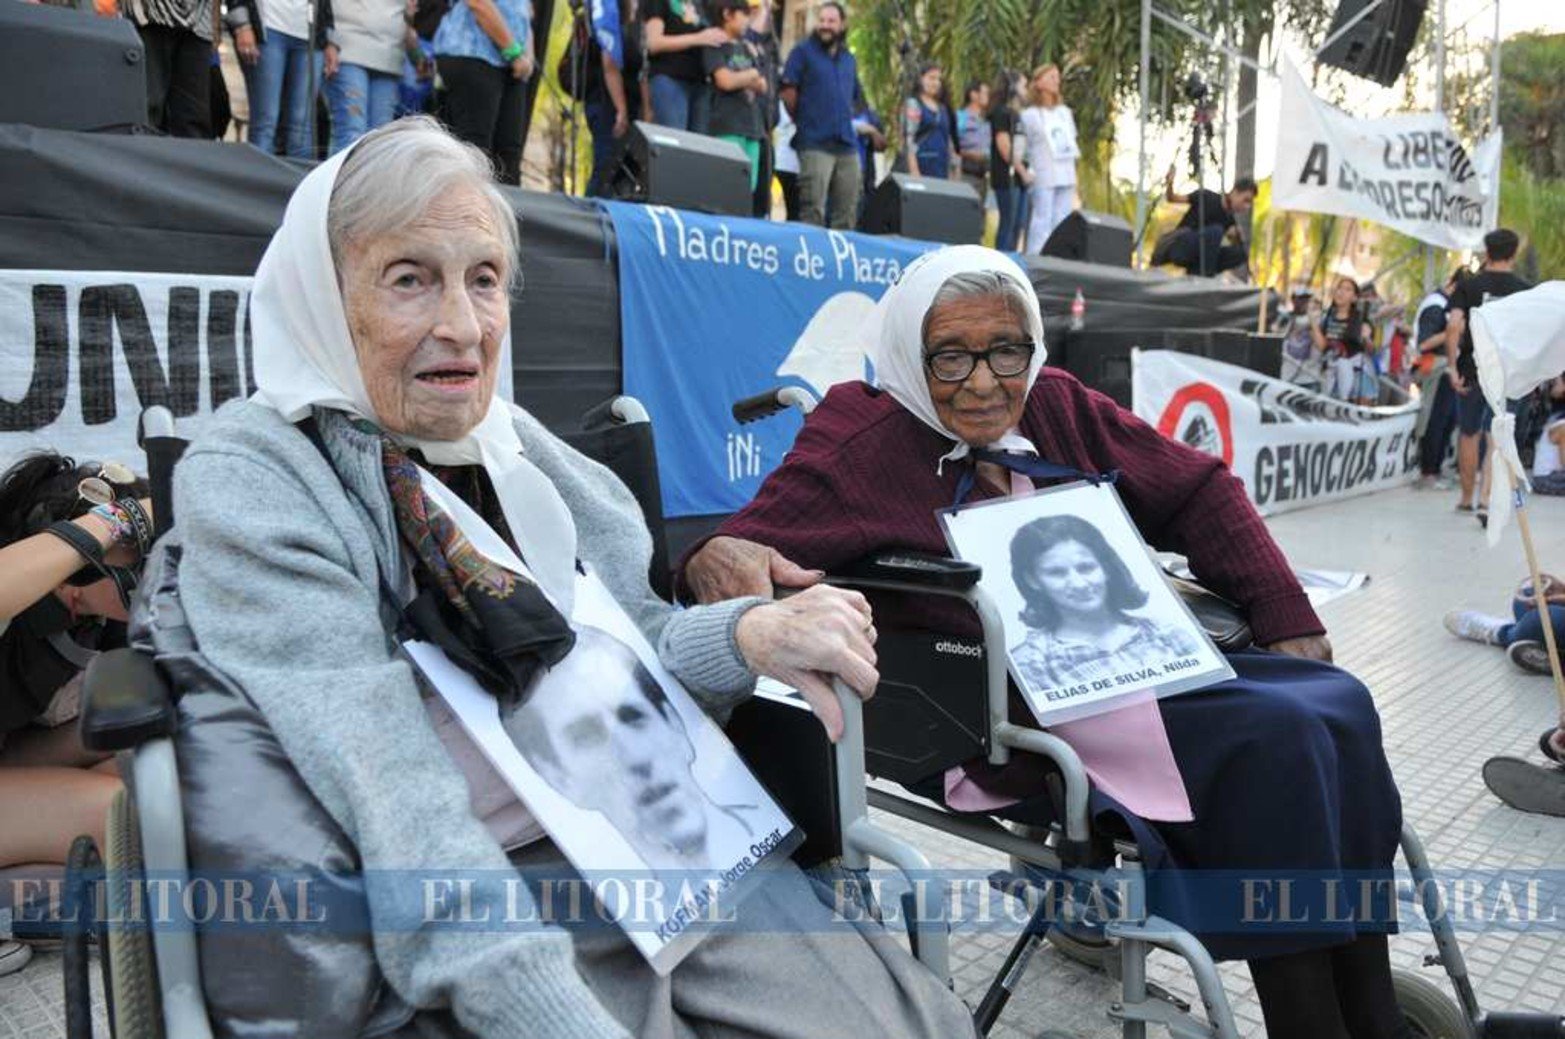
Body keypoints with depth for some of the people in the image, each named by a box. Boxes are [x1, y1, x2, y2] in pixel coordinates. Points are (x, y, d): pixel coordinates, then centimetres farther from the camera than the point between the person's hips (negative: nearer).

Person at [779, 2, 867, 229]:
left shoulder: (849, 59, 18)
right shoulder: (803, 51, 2)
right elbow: (788, 91, -3)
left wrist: (844, 120, 16)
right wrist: (803, 121, 1)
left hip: (847, 144, 6)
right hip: (815, 143, -5)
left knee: (846, 213, 6)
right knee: (813, 210, -10)